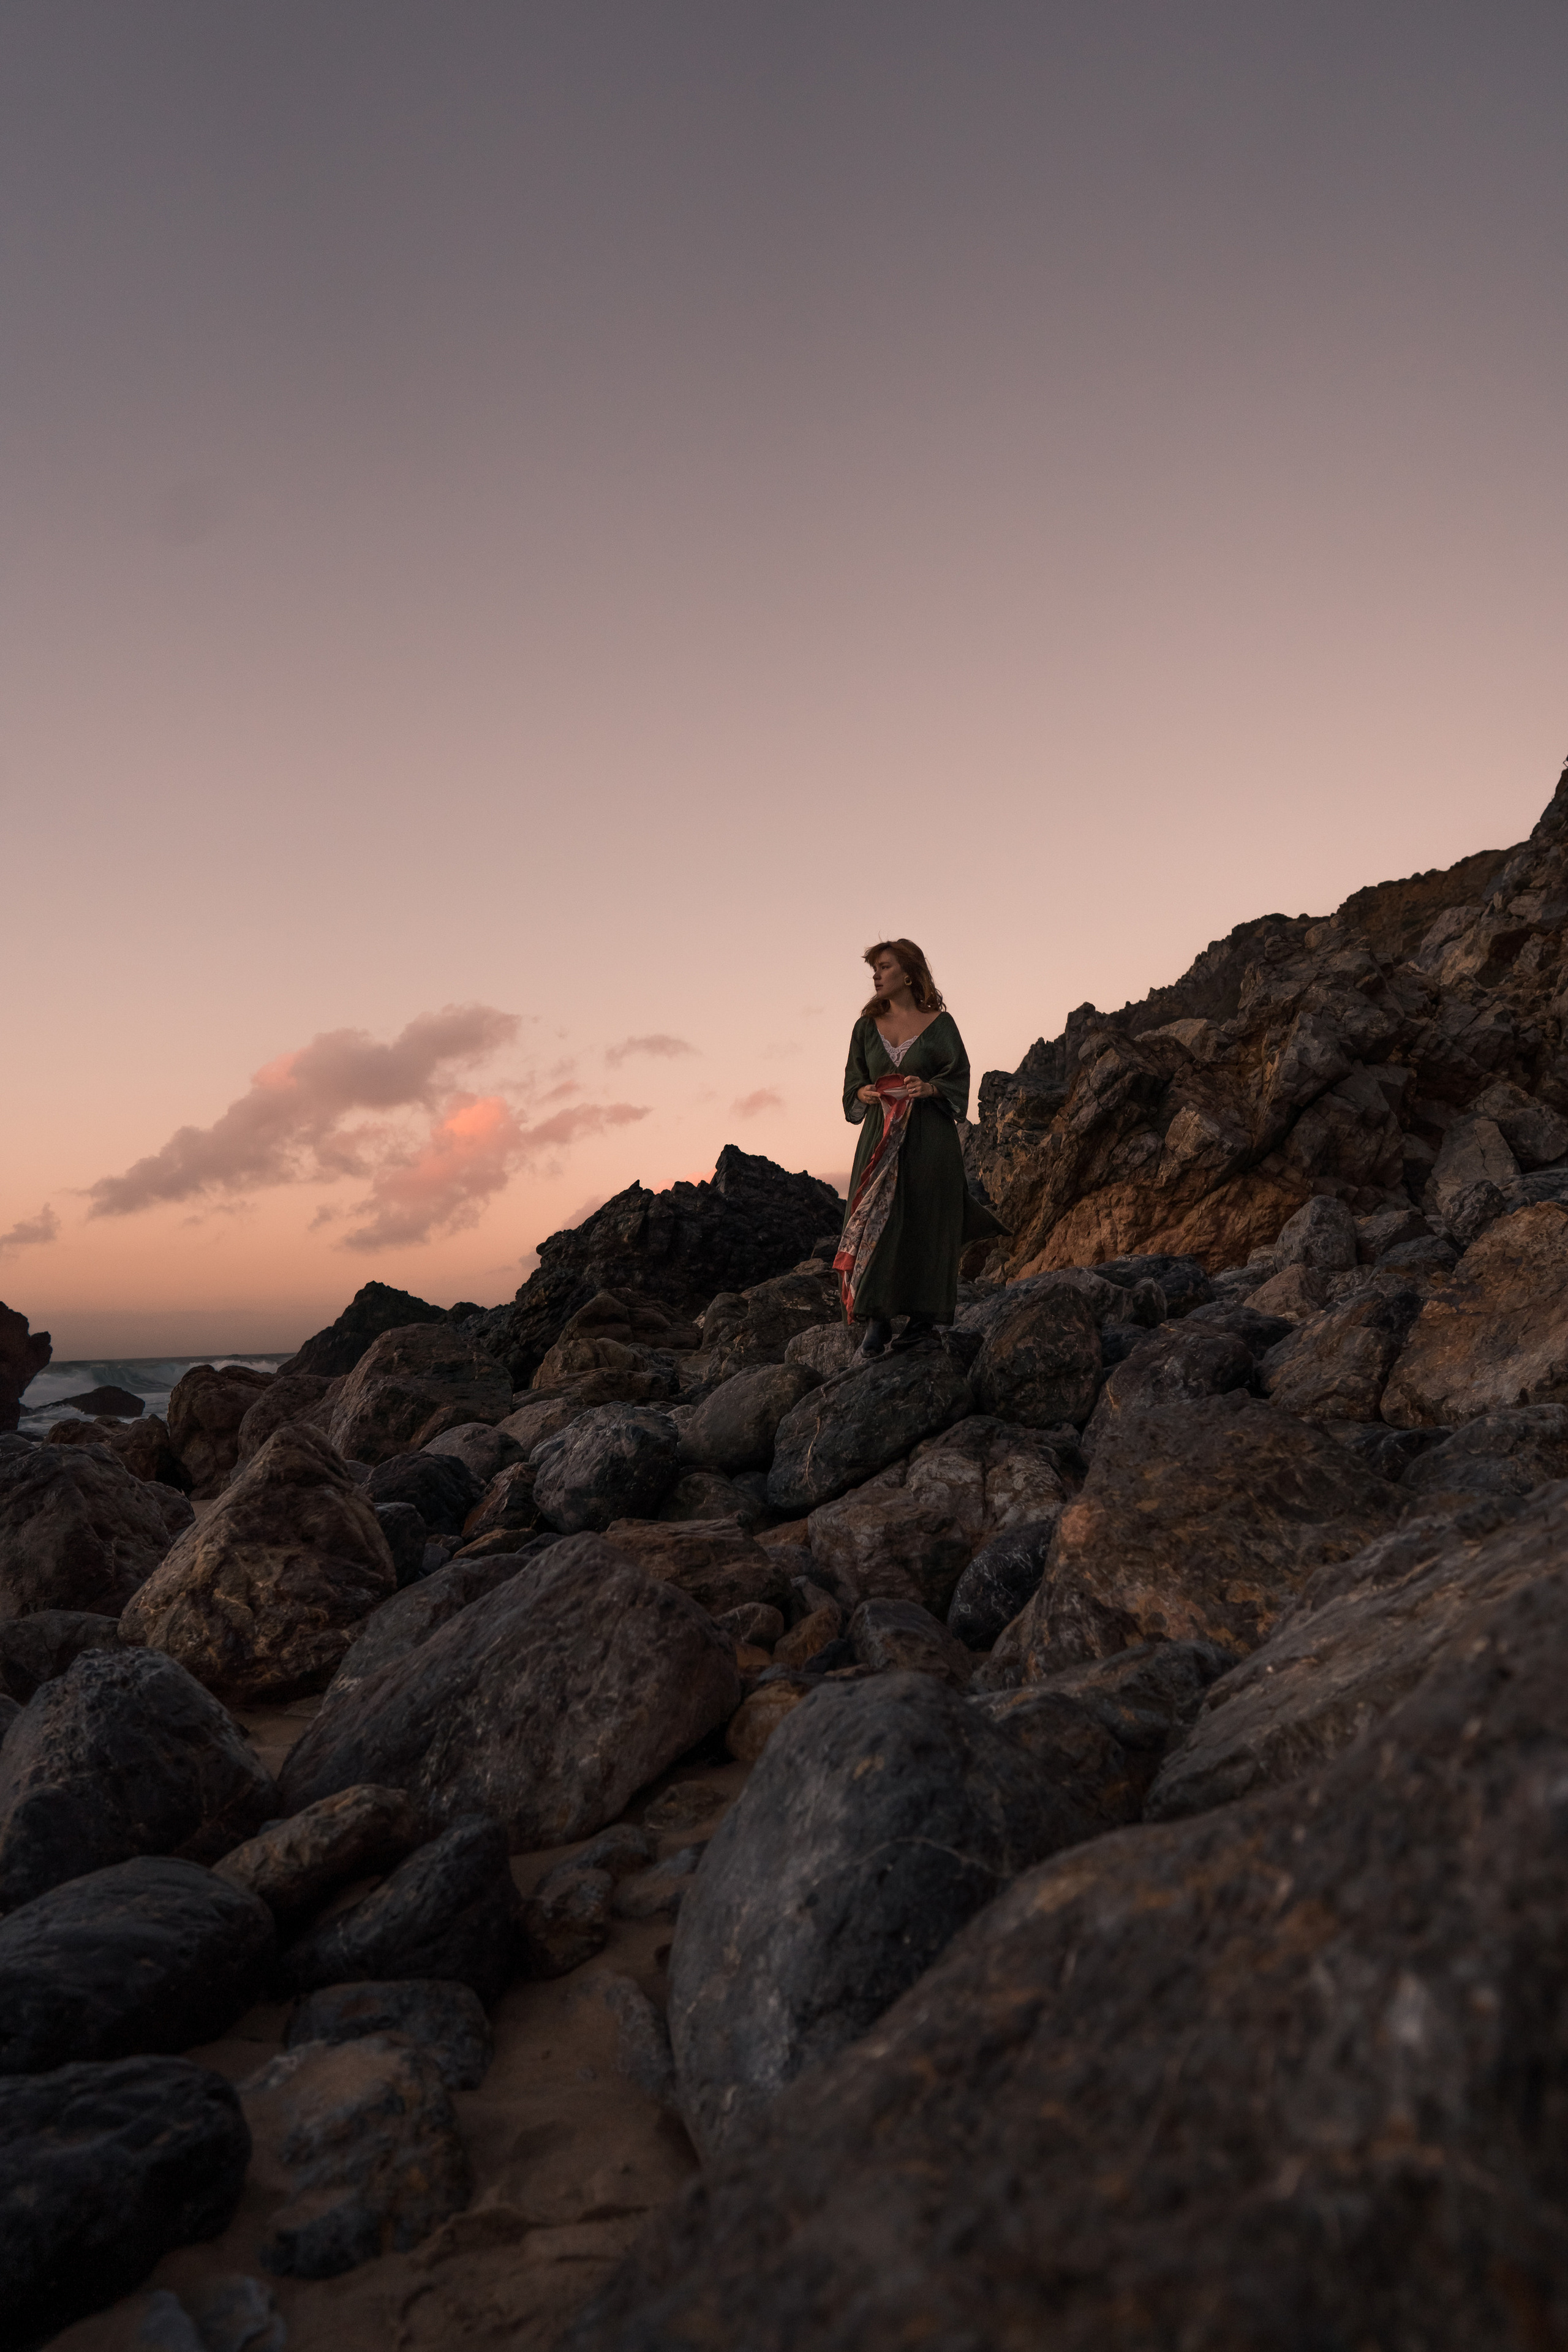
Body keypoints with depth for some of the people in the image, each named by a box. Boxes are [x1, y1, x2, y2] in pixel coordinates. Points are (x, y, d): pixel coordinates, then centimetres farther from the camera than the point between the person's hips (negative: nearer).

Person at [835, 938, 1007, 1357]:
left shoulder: (939, 1023, 2)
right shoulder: (867, 1026, 12)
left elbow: (959, 1076, 0)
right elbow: (853, 1082, 13)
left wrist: (929, 1088, -19)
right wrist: (865, 1093, -10)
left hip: (930, 1137, -3)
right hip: (880, 1137, 3)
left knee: (925, 1224, -2)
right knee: (876, 1220, -8)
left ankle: (924, 1315, 9)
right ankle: (876, 1322, -8)